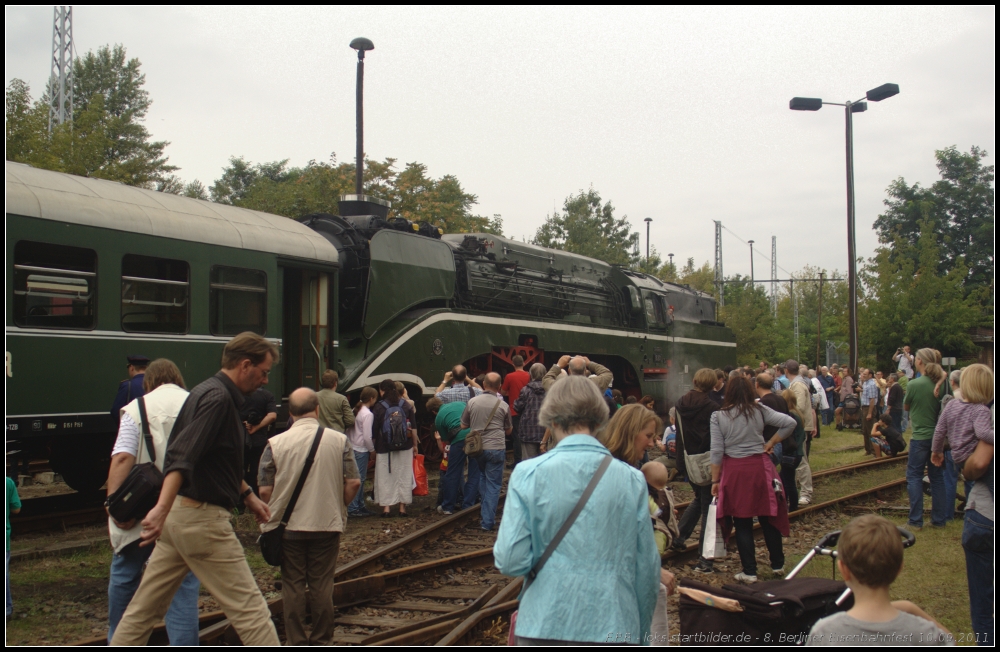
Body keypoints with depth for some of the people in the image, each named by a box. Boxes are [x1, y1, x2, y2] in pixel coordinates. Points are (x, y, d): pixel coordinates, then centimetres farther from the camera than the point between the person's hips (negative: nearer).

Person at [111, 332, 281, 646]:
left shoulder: (212, 393, 16)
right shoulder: (218, 399, -16)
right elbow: (183, 456, -30)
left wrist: (248, 495, 31)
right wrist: (162, 509, -40)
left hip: (178, 515, 10)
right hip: (202, 518, -10)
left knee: (144, 607, 14)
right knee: (249, 609, -3)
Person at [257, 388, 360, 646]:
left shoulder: (276, 444, -8)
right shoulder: (339, 440, -5)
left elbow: (264, 490, -5)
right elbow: (353, 483, -3)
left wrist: (273, 515, 13)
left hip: (289, 526, -1)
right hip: (327, 524, 1)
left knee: (293, 585, 9)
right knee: (322, 585, 10)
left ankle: (296, 643, 14)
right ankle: (321, 642, 17)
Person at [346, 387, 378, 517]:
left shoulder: (355, 410, 11)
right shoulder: (367, 414, -15)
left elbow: (348, 429, 12)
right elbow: (367, 436, -18)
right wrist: (372, 450, -4)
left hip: (353, 447, 9)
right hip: (361, 450, -9)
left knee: (361, 478, 16)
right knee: (359, 478, -4)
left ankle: (360, 505, 23)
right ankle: (352, 508, -2)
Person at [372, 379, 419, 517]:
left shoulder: (378, 407, -6)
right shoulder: (406, 405, 3)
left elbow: (374, 431, -4)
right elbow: (413, 427, 4)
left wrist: (373, 448, 6)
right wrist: (415, 444, 14)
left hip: (384, 449, -2)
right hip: (405, 448, 3)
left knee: (385, 478, 5)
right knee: (404, 477, 9)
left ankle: (386, 507, 0)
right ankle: (402, 507, 10)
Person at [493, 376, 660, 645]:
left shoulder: (528, 474, -6)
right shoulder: (631, 479, -2)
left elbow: (510, 561, -10)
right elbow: (647, 567, 2)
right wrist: (641, 631, 16)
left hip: (545, 624, -1)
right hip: (613, 626, 1)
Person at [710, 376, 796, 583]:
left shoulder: (719, 416, -4)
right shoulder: (760, 410, 0)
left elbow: (717, 451, -5)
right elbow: (790, 423, -5)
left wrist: (715, 480, 1)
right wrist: (770, 444, 4)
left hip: (734, 471, -1)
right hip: (760, 467, 1)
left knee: (742, 523, 7)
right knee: (769, 518, 15)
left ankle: (749, 572, 9)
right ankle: (777, 565, 26)